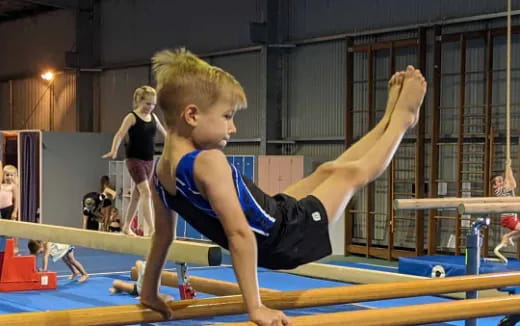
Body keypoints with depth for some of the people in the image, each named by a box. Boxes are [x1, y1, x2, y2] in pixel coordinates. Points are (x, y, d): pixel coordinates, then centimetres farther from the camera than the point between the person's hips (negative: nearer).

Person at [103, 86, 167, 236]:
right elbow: (120, 134, -21)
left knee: (137, 194, 12)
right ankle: (150, 228, -21)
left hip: (148, 160, 7)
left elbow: (164, 132, 22)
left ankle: (126, 226, 23)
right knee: (145, 191, -17)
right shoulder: (132, 117, -10)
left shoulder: (153, 117, 8)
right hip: (134, 159, -7)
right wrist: (113, 151, -36)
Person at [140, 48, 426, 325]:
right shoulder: (208, 162, -33)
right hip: (283, 239, -8)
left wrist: (150, 293, 16)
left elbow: (163, 233, 4)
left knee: (326, 171, 21)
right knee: (351, 173, 9)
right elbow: (240, 234, -36)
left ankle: (389, 120, 39)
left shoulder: (161, 171, -6)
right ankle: (402, 117, 31)